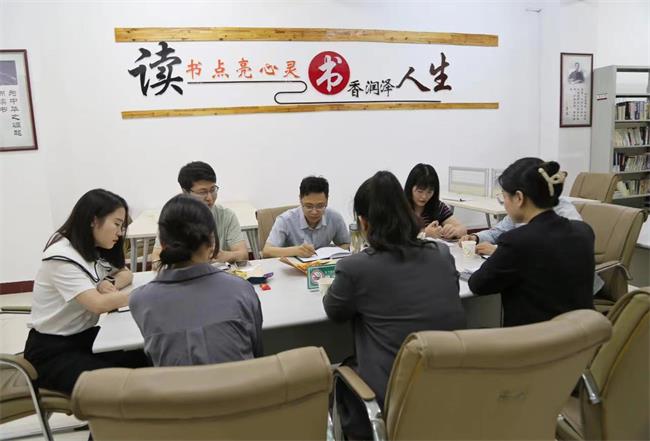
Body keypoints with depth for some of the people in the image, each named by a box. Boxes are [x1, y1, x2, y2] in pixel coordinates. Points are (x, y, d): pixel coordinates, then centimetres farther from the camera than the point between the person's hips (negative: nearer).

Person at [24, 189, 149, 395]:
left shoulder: (95, 250, 4)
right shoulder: (61, 257, -23)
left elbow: (125, 274, 11)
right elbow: (98, 304, -32)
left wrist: (111, 284, -12)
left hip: (83, 336, 7)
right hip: (51, 350, -7)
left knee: (147, 360, -15)